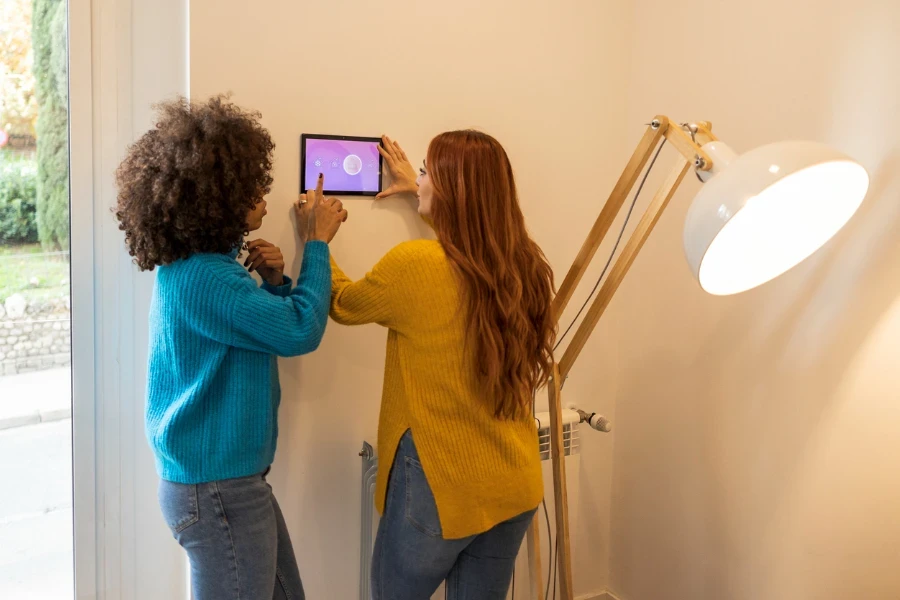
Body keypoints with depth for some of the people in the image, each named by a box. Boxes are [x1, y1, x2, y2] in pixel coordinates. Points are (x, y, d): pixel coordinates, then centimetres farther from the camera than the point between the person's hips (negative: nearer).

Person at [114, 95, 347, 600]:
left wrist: (275, 283, -2)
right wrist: (317, 241, -11)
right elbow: (300, 331, -23)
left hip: (231, 480, 10)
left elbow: (267, 329, 18)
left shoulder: (199, 267, 8)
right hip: (216, 488, -10)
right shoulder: (200, 276, -23)